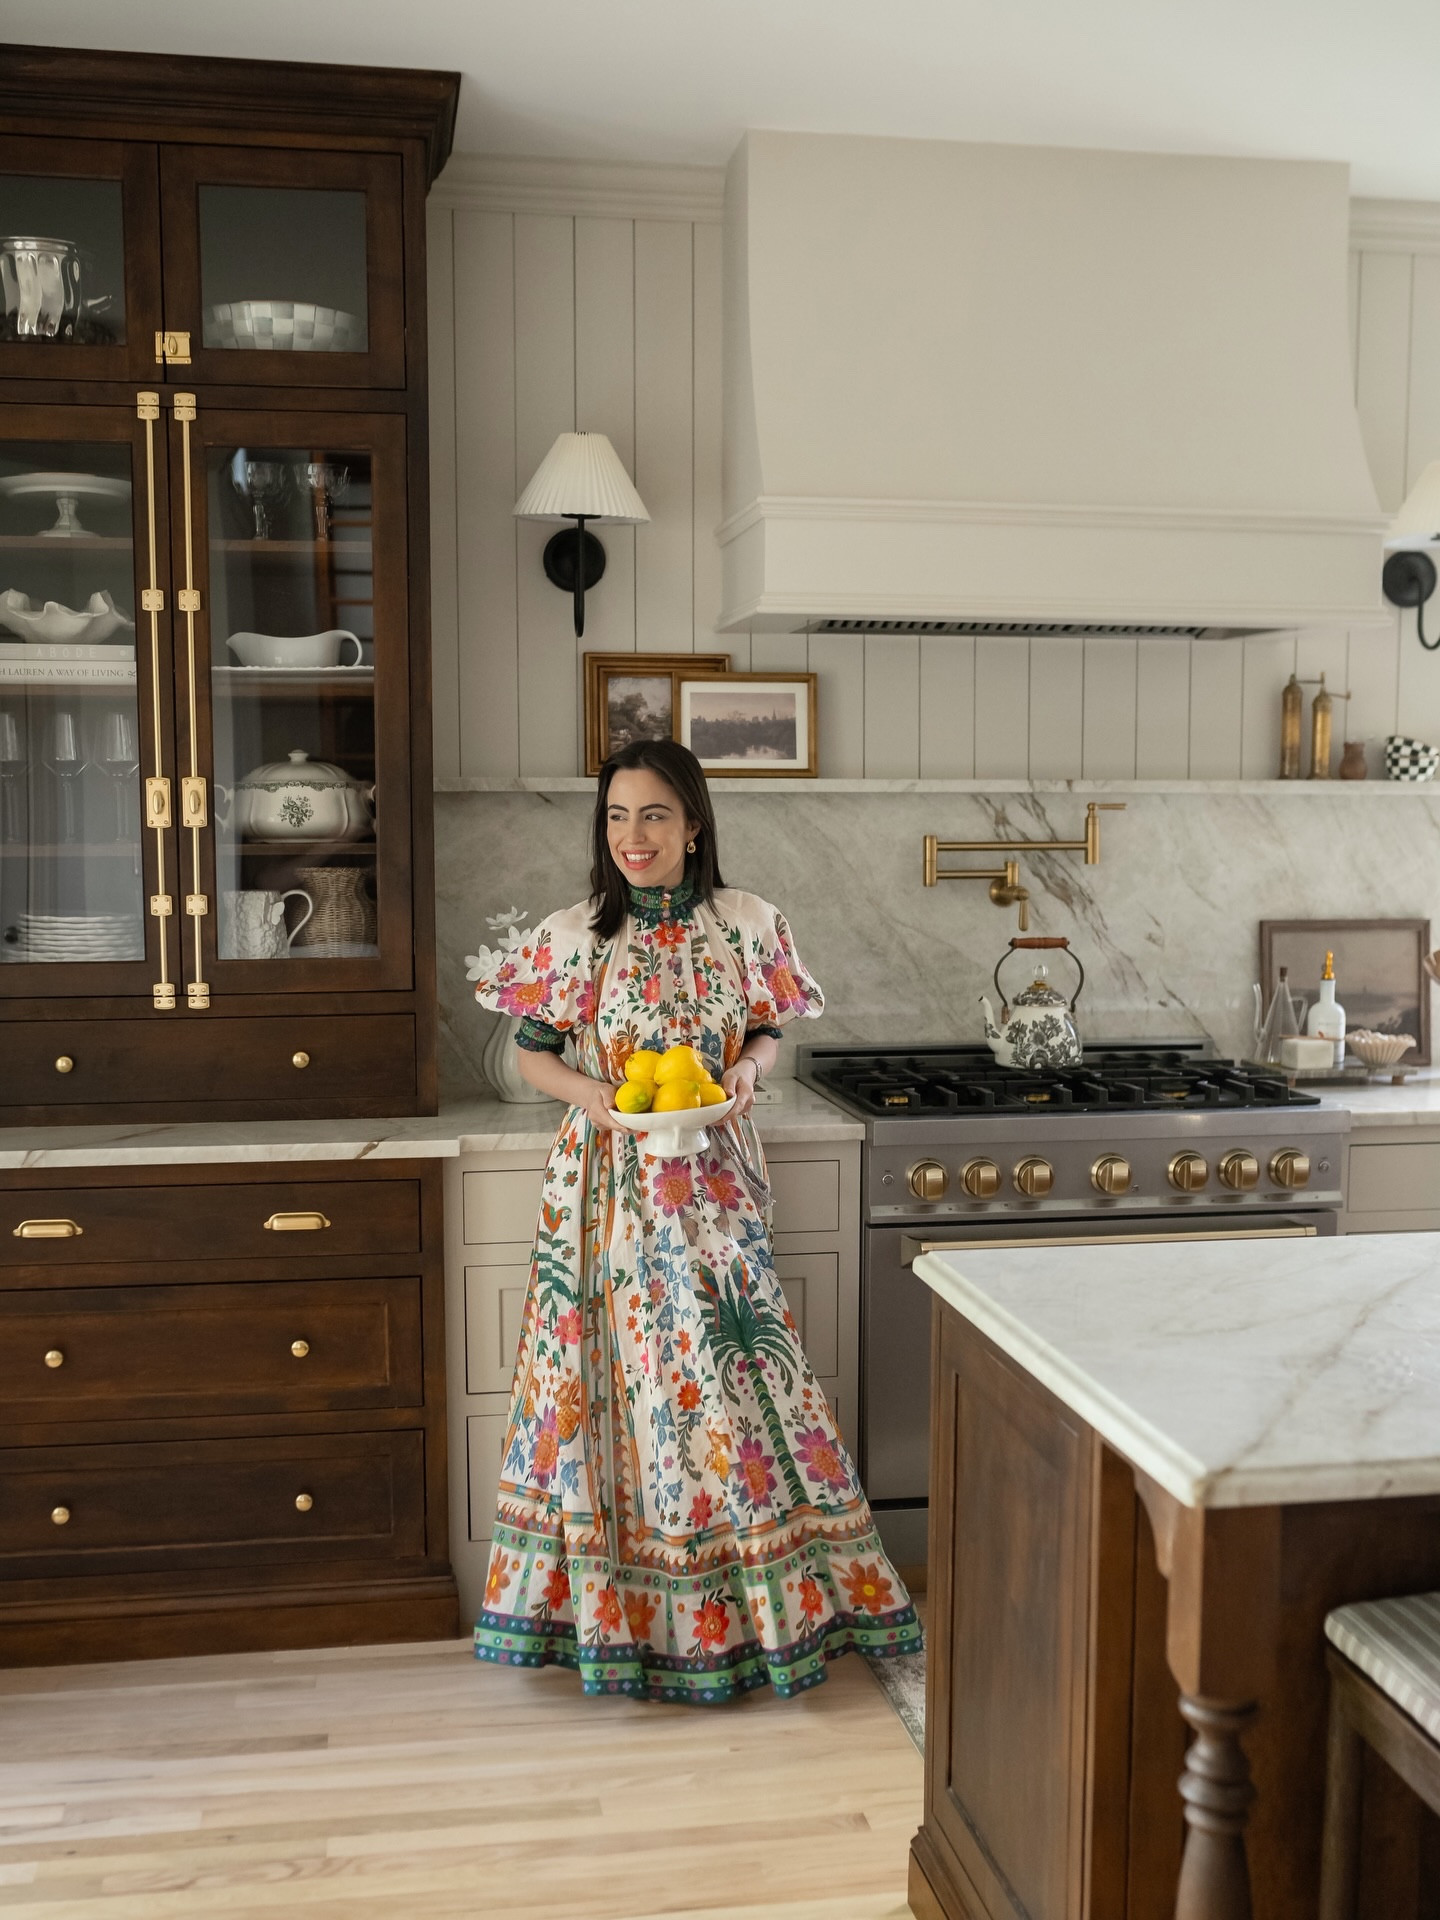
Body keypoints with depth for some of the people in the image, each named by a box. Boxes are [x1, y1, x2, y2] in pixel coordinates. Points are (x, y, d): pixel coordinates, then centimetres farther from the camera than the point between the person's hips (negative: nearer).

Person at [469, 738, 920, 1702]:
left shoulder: (748, 925, 0)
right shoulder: (572, 935, -3)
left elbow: (769, 1036, 10)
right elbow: (533, 1052, 4)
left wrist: (745, 1070, -12)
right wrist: (595, 1096, -13)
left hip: (714, 1188, 1)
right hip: (610, 1187, -1)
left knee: (734, 1371, 3)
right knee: (623, 1378, 3)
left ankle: (763, 1598, 20)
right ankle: (623, 1611, 18)